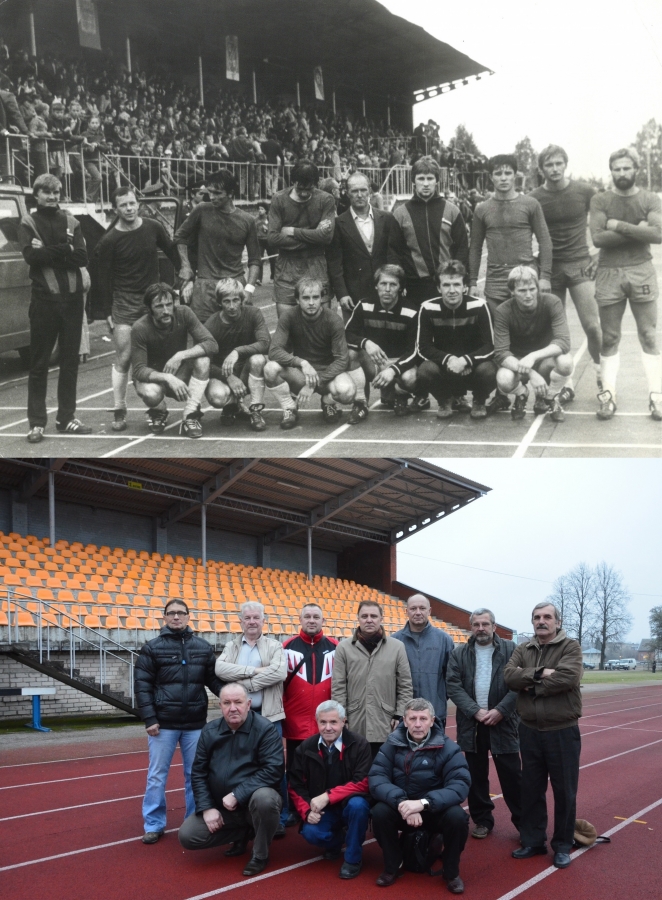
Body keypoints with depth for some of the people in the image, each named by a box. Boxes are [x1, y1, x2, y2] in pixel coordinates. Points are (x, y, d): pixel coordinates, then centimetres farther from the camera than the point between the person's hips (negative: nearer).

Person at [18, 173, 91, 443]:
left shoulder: (71, 222, 11)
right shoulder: (28, 223, 3)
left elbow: (82, 257, -2)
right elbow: (31, 256, -13)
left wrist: (48, 251, -11)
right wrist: (64, 250, -13)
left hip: (72, 297, 3)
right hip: (44, 299, -3)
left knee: (70, 360, 8)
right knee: (39, 362, 0)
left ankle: (66, 417, 17)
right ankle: (36, 422, 5)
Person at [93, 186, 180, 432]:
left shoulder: (153, 228, 1)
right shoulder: (109, 241, -7)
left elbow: (172, 253, 13)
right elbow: (103, 279, -4)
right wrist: (107, 312, -6)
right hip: (124, 305, -3)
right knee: (123, 359, -4)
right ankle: (119, 412, 3)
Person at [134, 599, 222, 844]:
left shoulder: (203, 647, 6)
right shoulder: (152, 648, -1)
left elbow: (214, 680, 6)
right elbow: (143, 686, -4)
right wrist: (149, 719, -11)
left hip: (195, 724, 2)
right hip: (163, 723, -2)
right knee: (157, 775, 5)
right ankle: (154, 825, 17)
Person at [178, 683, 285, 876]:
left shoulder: (265, 729, -15)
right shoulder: (210, 731, 1)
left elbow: (273, 770, -24)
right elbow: (198, 772, 3)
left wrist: (237, 795, -26)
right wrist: (207, 808, -10)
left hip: (253, 800, -4)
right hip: (220, 806, 5)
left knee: (264, 798, -38)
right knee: (187, 836, -11)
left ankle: (260, 854, -10)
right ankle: (242, 834, 12)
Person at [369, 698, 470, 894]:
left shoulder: (448, 748, -12)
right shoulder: (392, 744, -6)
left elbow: (459, 786, -23)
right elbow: (376, 778, -16)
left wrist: (424, 802, -38)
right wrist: (401, 801, -34)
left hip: (436, 810, -1)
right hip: (402, 809, 1)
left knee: (457, 816, -31)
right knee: (380, 812, -28)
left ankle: (451, 872, -3)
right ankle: (392, 866, -1)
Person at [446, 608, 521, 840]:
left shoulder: (510, 650, 0)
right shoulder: (459, 653, 5)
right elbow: (453, 685, -3)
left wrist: (500, 710, -15)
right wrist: (475, 711, -14)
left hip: (502, 722, -2)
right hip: (472, 723, 2)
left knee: (511, 774, 0)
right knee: (476, 775, 10)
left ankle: (522, 820, 11)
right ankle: (482, 820, 21)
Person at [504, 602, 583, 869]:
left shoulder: (570, 647, -6)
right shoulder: (523, 650, 7)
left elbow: (567, 677, -23)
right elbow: (509, 676, -8)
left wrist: (531, 685, -13)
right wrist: (539, 674, -23)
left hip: (562, 732, -4)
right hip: (530, 730, 4)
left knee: (564, 791, 6)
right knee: (531, 790, 13)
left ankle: (563, 846, 20)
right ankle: (532, 841, 26)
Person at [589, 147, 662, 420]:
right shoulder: (600, 201, 3)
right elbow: (598, 237, -10)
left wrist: (619, 226, -14)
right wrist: (636, 230, -12)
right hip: (609, 274, 0)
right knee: (609, 339, 5)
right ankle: (608, 395, 9)